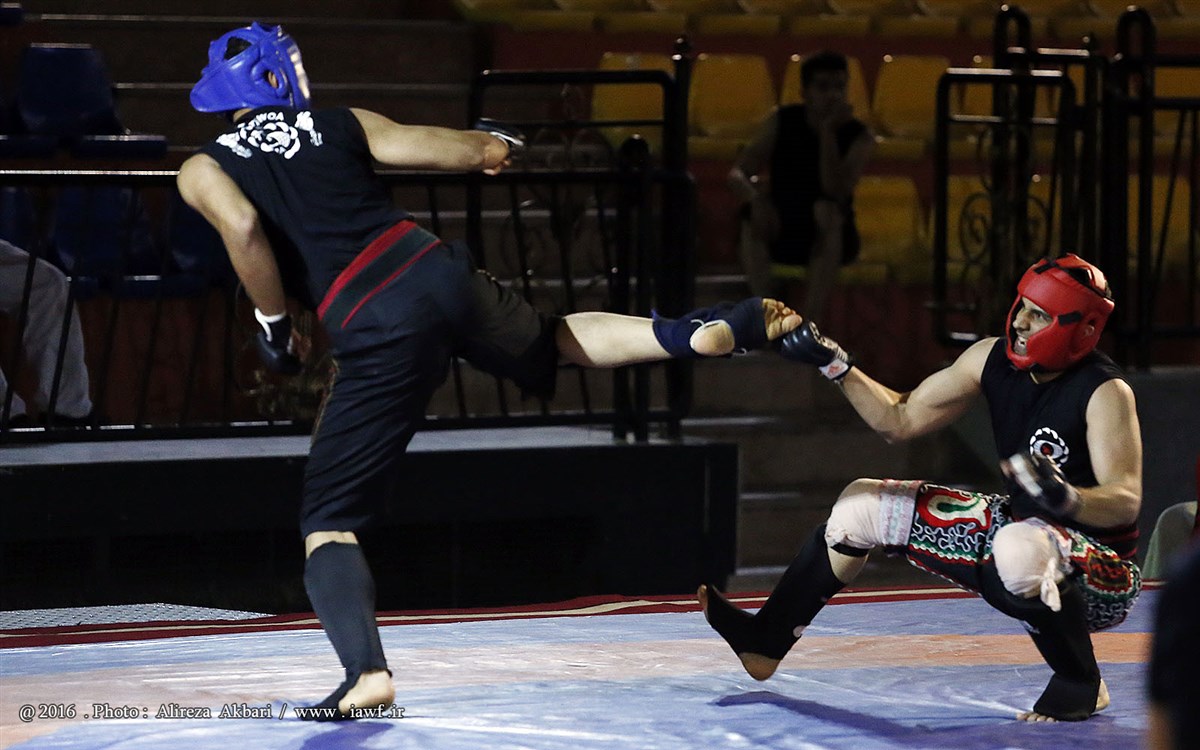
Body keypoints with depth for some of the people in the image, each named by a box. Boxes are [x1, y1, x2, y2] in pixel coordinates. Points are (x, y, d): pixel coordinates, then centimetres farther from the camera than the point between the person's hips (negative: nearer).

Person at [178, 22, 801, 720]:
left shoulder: (204, 170, 10)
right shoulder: (342, 123, 17)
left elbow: (242, 226, -13)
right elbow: (478, 152, 13)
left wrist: (274, 324, 0)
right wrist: (496, 140, 37)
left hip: (379, 332, -4)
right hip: (440, 272, 4)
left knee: (328, 525, 3)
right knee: (557, 338, 37)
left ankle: (366, 671, -20)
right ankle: (704, 332, 21)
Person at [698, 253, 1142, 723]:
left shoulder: (1105, 393, -22)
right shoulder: (993, 359, -2)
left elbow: (1126, 504, -31)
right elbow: (901, 421, 7)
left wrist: (1065, 499, -50)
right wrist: (834, 364, -4)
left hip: (1102, 578, -8)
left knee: (1021, 548, -43)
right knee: (865, 504, 8)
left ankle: (1081, 684, -15)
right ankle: (766, 641, 23)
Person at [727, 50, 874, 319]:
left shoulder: (859, 136, -10)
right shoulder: (781, 122, -4)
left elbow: (836, 193, -25)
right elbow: (737, 174, -11)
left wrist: (828, 132, -30)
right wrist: (754, 199, -34)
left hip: (828, 238, -2)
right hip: (779, 233, 2)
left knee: (826, 211, -36)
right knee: (755, 210, -31)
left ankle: (810, 325, -41)